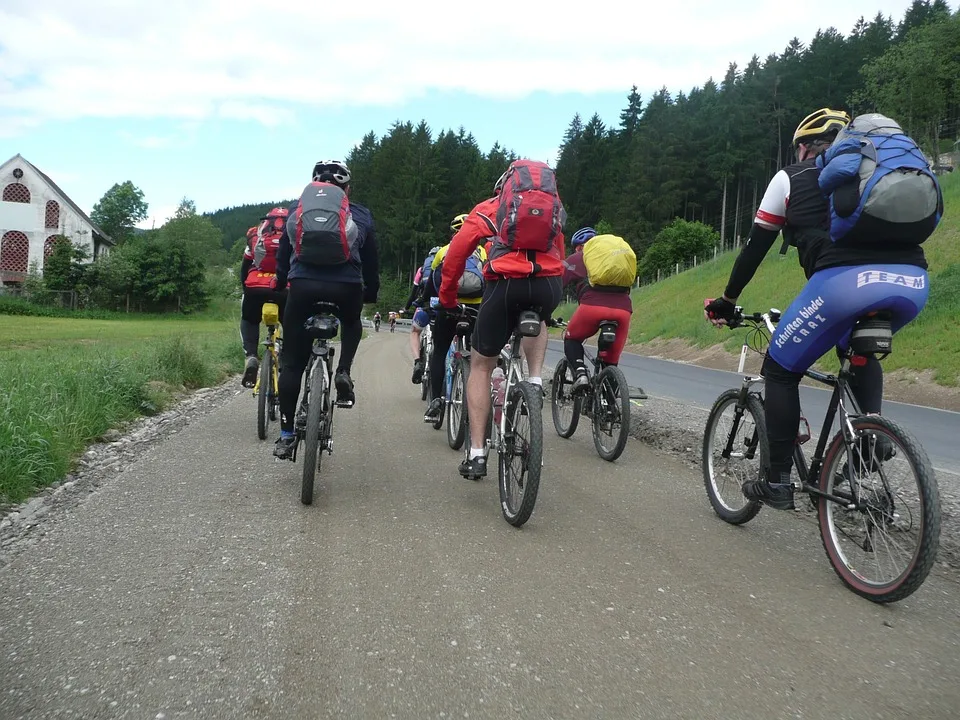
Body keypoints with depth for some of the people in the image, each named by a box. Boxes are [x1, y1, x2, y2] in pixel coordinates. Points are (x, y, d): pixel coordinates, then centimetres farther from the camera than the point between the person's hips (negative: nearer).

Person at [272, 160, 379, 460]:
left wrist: (279, 286, 37)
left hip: (303, 285, 0)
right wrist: (371, 294, 38)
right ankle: (343, 372, 12)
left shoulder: (297, 209, 22)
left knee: (292, 363, 11)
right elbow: (371, 262, 24)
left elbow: (283, 254, 25)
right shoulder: (360, 215, 21)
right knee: (352, 323, 36)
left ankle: (286, 434, 10)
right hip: (346, 288, 0)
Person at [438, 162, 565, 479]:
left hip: (507, 284, -2)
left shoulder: (489, 208, 20)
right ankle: (535, 381, 16)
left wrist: (446, 297, 21)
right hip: (550, 285, 3)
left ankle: (476, 454, 10)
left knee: (481, 365, 14)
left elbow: (457, 252, 12)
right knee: (537, 322, 40)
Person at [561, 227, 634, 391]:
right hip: (623, 308, 3)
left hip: (593, 306, -3)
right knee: (611, 360, 18)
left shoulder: (576, 259, 22)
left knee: (572, 339, 23)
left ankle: (580, 373, 0)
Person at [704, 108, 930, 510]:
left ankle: (777, 482, 14)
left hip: (843, 280, -5)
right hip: (912, 283, 5)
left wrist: (727, 301, 32)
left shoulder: (791, 177, 22)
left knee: (780, 371, 14)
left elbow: (756, 246, 22)